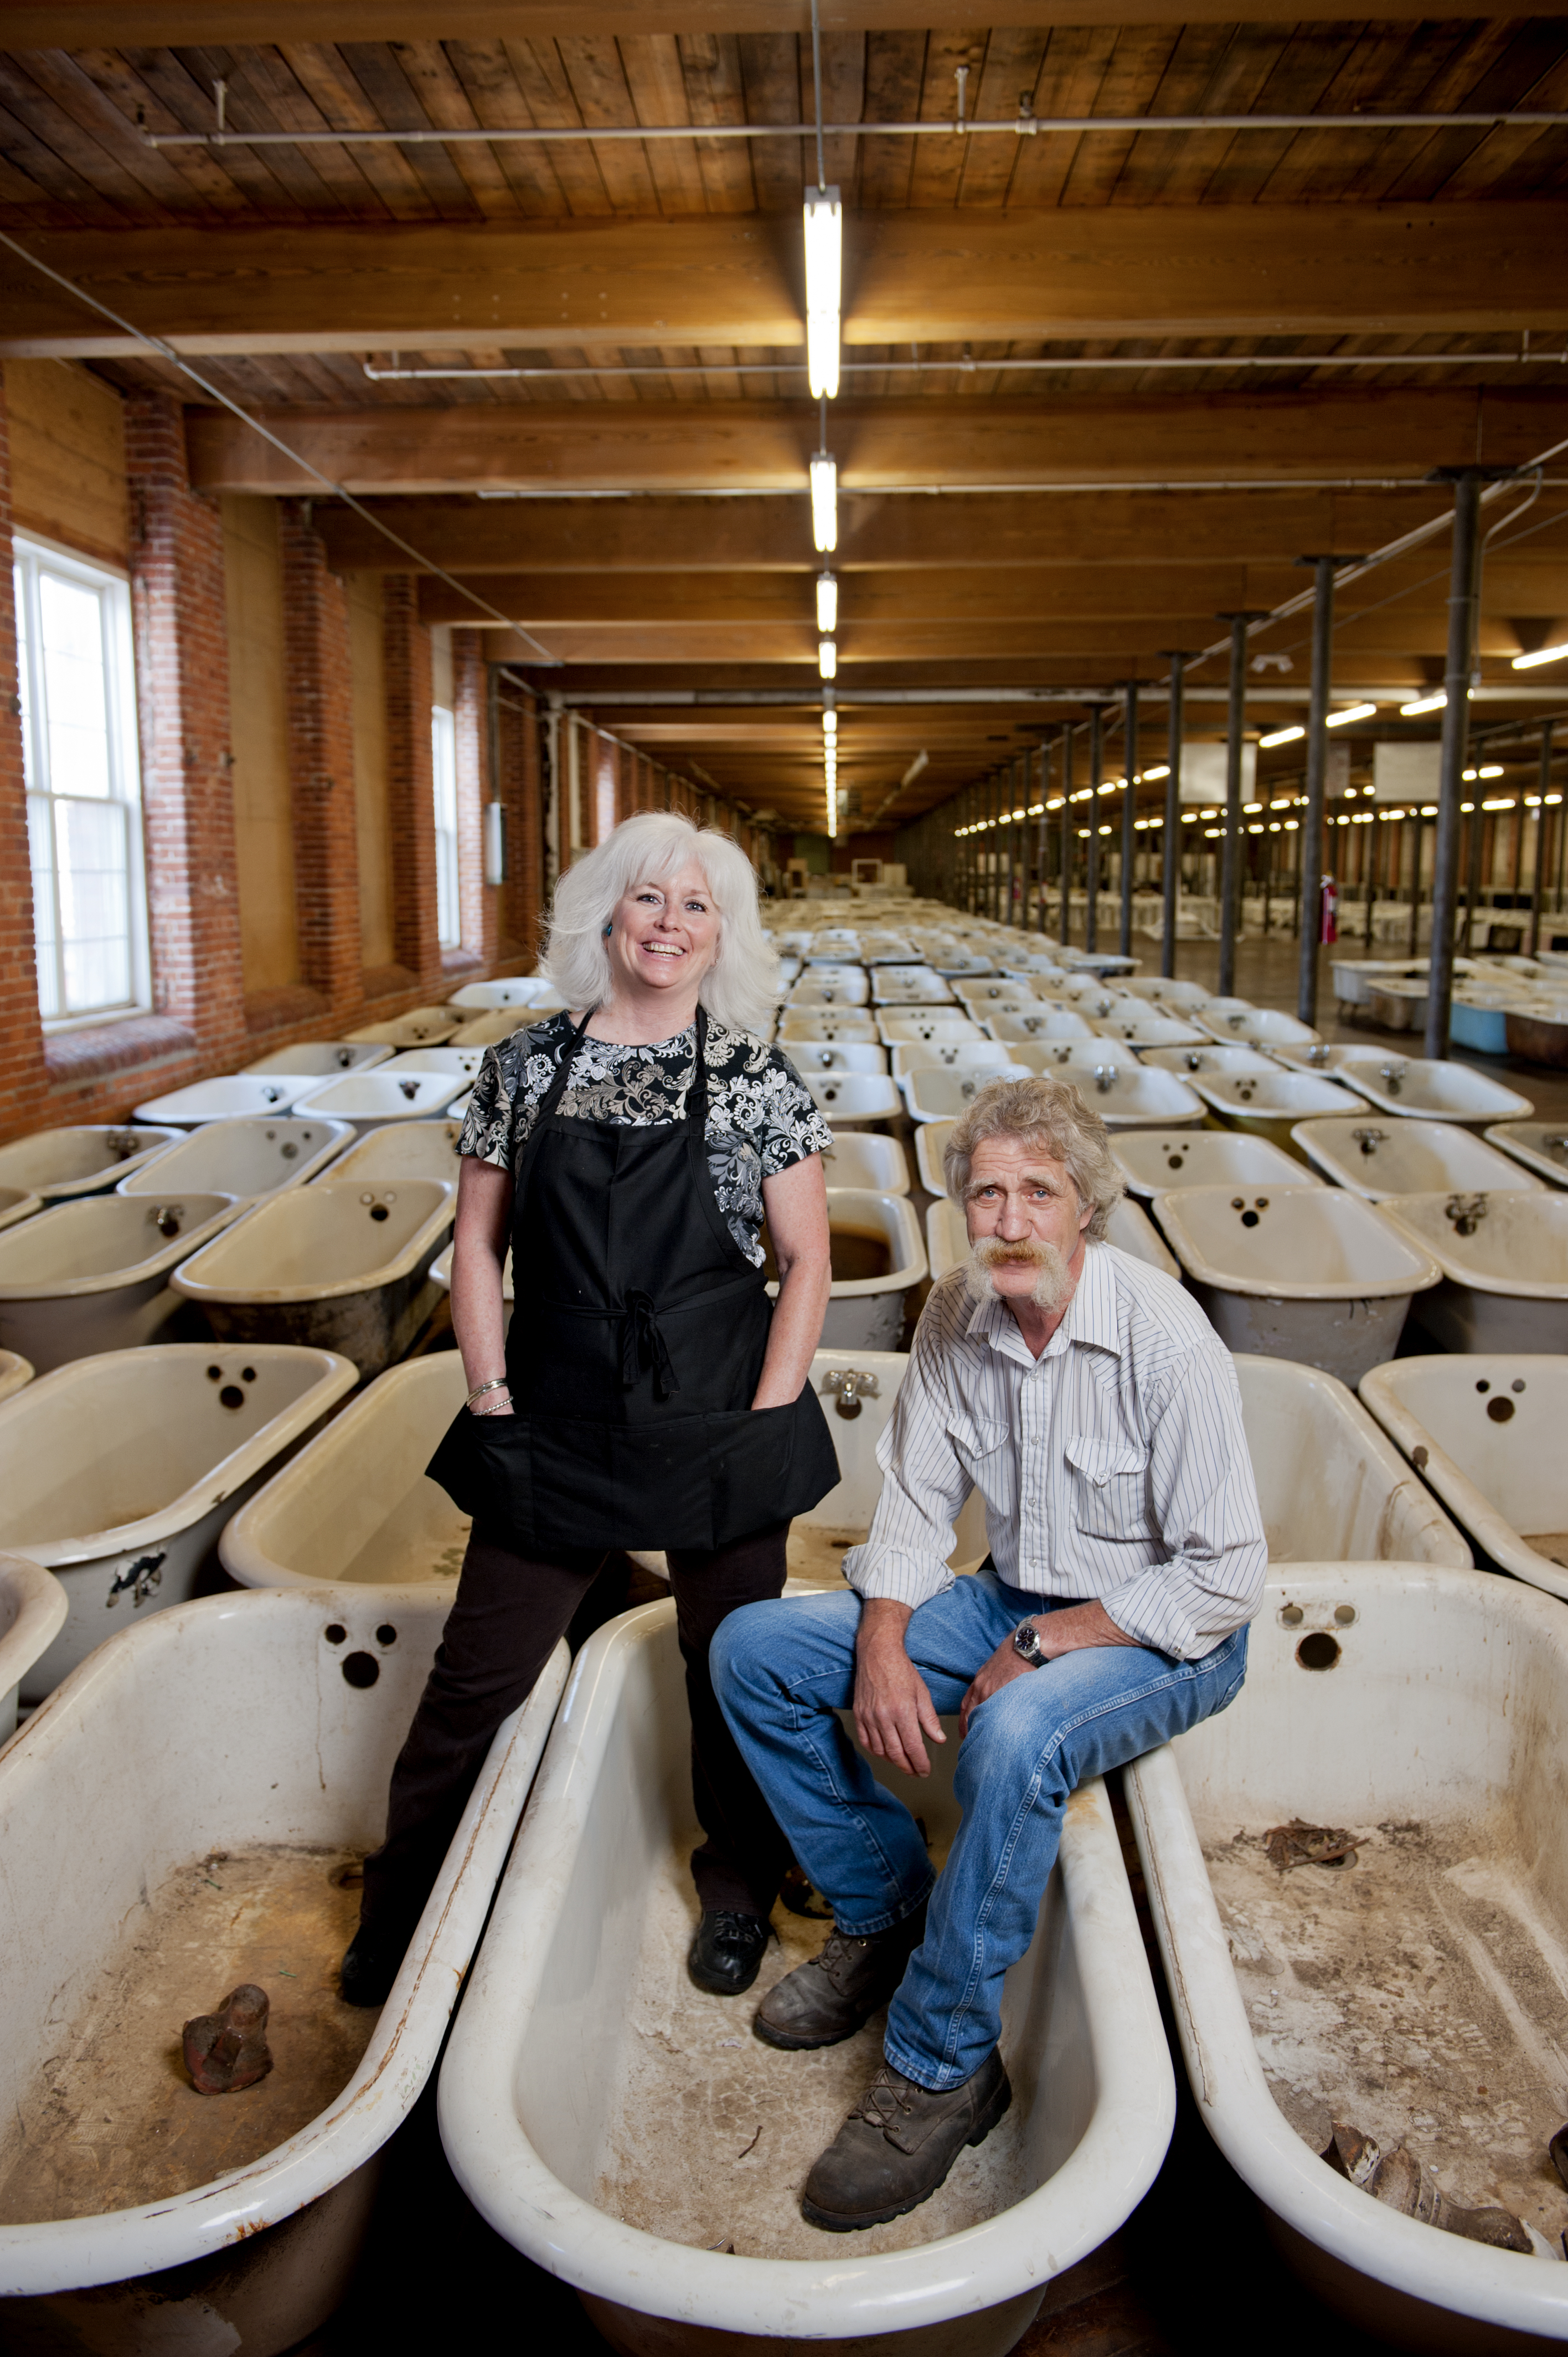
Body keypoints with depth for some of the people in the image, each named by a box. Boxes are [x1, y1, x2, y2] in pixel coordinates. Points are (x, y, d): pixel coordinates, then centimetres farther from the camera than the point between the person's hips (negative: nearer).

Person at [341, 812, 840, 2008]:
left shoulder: (759, 1082, -3)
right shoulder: (527, 1066, 3)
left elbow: (807, 1264, -1)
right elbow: (479, 1244, 7)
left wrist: (766, 1421, -8)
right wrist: (494, 1397, 0)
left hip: (719, 1424, -1)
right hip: (554, 1428, 2)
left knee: (734, 1662, 13)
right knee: (479, 1672, 9)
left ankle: (741, 1881, 38)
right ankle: (398, 1907, 30)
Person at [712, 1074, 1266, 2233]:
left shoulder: (1166, 1337, -23)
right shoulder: (956, 1316, -6)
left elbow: (1226, 1574, -20)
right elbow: (916, 1504, 2)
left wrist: (1041, 1647, -22)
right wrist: (882, 1643, -14)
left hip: (1163, 1637, -6)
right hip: (1012, 1606, 6)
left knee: (1016, 1736, -38)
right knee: (754, 1649, -4)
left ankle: (942, 2065, -16)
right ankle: (887, 1910, 12)